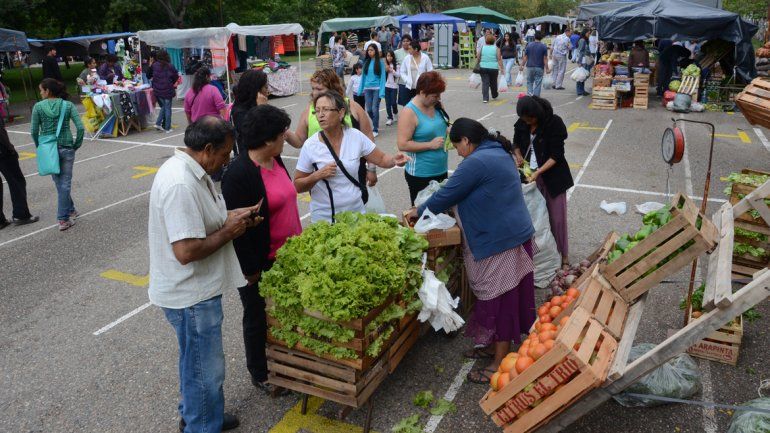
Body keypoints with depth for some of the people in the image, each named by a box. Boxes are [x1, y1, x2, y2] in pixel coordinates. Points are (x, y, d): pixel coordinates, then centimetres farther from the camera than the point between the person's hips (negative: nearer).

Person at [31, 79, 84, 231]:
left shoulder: (38, 107, -4)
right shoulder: (68, 105, -3)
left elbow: (34, 131, -3)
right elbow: (80, 127, -10)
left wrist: (40, 147, 11)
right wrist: (76, 144, 2)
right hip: (66, 148, 0)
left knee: (59, 182, 17)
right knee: (65, 183, 4)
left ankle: (70, 210, 29)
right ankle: (63, 219, 4)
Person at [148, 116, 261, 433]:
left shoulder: (190, 170, 5)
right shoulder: (180, 185, -28)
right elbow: (186, 251, -32)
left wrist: (231, 217, 2)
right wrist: (229, 231, -19)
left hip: (197, 288, 11)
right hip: (190, 296, -11)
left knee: (198, 362, 27)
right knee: (205, 370, 7)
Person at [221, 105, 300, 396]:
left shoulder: (275, 160, 3)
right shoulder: (238, 173, -23)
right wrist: (251, 271, -17)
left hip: (286, 256, 8)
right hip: (260, 265, -8)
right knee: (259, 318, 13)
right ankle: (260, 374, 34)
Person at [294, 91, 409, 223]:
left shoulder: (356, 136, -7)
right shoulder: (310, 145, -11)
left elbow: (381, 159, 1)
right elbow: (297, 186, -5)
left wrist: (394, 159, -20)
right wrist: (318, 175, -22)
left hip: (356, 211, 2)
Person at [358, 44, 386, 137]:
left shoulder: (380, 62, -3)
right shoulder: (366, 62, 9)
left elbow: (383, 77, -5)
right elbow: (363, 76, 12)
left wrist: (382, 91, -12)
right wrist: (361, 89, 7)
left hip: (377, 88, -4)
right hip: (367, 88, 4)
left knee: (374, 109, -6)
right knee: (369, 110, 5)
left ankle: (375, 129, 8)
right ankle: (375, 123, 31)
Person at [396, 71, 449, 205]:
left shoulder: (436, 105, 4)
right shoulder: (409, 112, -17)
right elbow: (402, 144, -21)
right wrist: (430, 145, -20)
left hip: (441, 170, 7)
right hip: (420, 175, -7)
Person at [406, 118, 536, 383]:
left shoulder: (475, 163, -19)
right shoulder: (500, 153, 12)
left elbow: (446, 196, -13)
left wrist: (419, 211, 2)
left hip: (500, 242, -10)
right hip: (515, 235, 10)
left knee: (499, 301, 1)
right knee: (503, 298, 19)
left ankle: (499, 364, 13)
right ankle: (494, 346, 34)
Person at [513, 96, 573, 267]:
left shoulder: (554, 123, -18)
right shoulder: (522, 123, -4)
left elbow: (556, 155, -18)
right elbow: (517, 143, 13)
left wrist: (538, 172, -28)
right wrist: (519, 156, -8)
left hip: (552, 175, -4)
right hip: (530, 175, 4)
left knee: (556, 216, 4)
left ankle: (562, 253, 20)